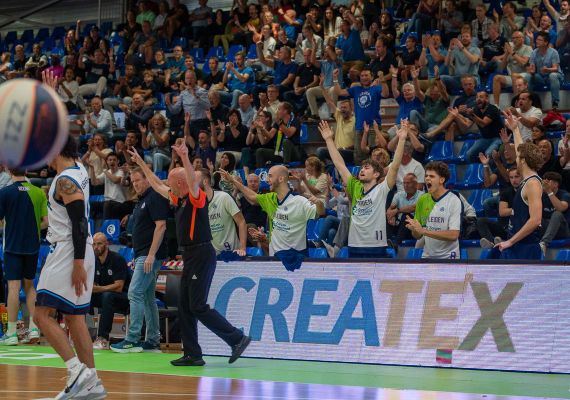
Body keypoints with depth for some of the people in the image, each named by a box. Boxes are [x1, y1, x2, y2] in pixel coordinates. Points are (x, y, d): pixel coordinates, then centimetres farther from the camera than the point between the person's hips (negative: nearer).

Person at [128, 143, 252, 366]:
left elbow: (193, 181, -31)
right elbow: (157, 185, 28)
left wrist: (185, 157, -41)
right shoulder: (178, 200, 15)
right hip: (190, 257, 9)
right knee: (185, 308, 8)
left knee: (198, 306, -12)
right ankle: (193, 355, 11)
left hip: (201, 255, -9)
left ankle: (237, 339, -7)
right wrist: (141, 163, 31)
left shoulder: (196, 198, -9)